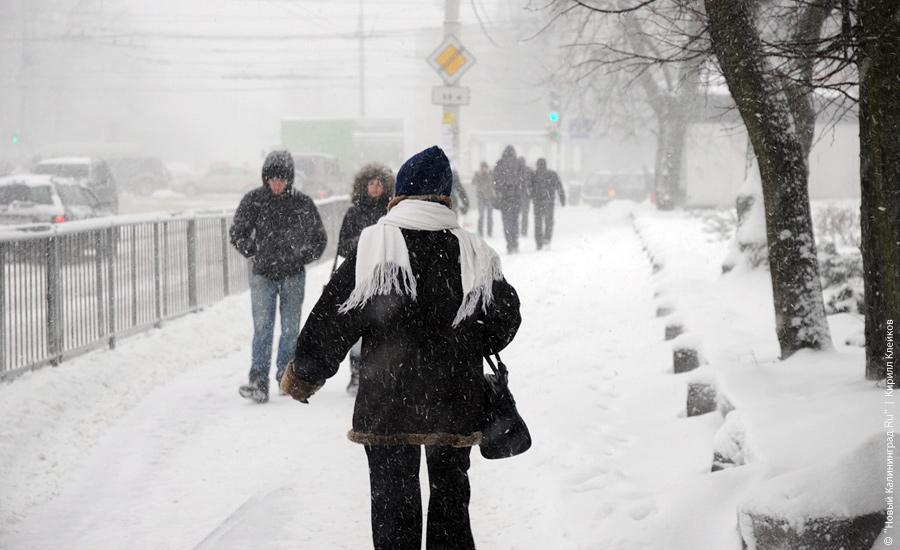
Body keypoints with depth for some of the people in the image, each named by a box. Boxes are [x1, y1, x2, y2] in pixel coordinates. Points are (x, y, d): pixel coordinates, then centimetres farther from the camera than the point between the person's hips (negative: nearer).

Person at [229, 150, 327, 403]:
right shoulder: (253, 200, -3)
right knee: (262, 328, -11)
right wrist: (255, 253, -2)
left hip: (293, 276, 1)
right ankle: (258, 382, -16)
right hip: (262, 275, -1)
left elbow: (319, 238, 11)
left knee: (291, 328, 7)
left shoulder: (303, 203, -1)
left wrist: (303, 258, 3)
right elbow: (237, 234, 6)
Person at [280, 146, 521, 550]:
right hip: (455, 404, 3)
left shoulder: (376, 244, -11)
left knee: (393, 499, 7)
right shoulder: (472, 252, -3)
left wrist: (303, 375, 3)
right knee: (451, 494, 17)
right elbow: (505, 317, 7)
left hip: (388, 408, -3)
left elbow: (334, 318, -10)